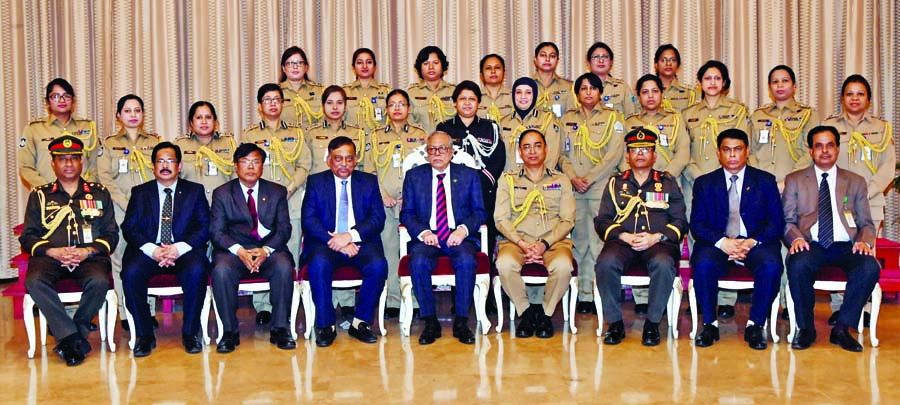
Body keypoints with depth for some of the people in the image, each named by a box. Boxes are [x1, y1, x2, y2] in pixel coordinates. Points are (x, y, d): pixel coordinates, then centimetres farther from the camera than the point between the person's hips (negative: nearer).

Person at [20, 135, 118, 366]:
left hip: (89, 257, -1)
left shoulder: (99, 193, 18)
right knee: (34, 281, -33)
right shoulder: (39, 195, 18)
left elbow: (111, 234, 11)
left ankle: (68, 338, -17)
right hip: (50, 257, 1)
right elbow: (27, 237, 10)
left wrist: (88, 252, -8)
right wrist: (53, 251, -10)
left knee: (99, 281, -35)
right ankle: (72, 337, -27)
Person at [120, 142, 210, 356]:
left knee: (197, 270, -33)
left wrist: (179, 249, -15)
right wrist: (152, 250, -15)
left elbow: (204, 228, 3)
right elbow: (129, 228, 5)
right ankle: (145, 336, -17)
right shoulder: (140, 192, 16)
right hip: (148, 250, 1)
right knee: (131, 272, -30)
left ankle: (190, 333, -18)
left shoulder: (195, 191, 13)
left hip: (184, 250, -1)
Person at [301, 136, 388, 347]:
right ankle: (325, 326, -17)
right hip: (325, 243, -1)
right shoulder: (316, 182, 10)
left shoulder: (369, 181, 13)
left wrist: (350, 236, -16)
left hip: (361, 242, 1)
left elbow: (377, 219, 1)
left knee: (378, 265, -29)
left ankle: (360, 323, -11)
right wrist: (334, 241, -16)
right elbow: (309, 220, -1)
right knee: (319, 264, -33)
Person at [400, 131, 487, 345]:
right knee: (418, 262, -32)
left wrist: (463, 229, -12)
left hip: (459, 238, 0)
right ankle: (430, 322, -19)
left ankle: (461, 322, -21)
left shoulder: (469, 175, 13)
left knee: (466, 260, -33)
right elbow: (407, 213, 9)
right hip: (427, 237, 0)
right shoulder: (414, 176, 14)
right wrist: (422, 232, -11)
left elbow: (479, 212, 8)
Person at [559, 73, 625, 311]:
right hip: (574, 188, 3)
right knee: (579, 240, 2)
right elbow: (563, 153, 12)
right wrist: (572, 177, -5)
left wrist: (590, 178, -10)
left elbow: (615, 154, -3)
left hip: (601, 187, -3)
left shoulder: (612, 118, 6)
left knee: (598, 240, -8)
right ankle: (584, 293, 6)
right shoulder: (568, 119, 16)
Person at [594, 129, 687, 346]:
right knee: (606, 263, -33)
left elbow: (680, 222, 10)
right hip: (622, 241, 1)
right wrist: (624, 236, -7)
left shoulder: (668, 183, 18)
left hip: (658, 242, -1)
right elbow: (601, 221, 11)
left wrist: (656, 237, -8)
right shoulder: (615, 183, 19)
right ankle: (615, 322, -16)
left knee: (663, 264, -36)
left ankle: (652, 323, -18)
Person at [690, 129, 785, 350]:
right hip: (717, 243, 0)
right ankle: (710, 324, -13)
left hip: (756, 243, 0)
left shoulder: (766, 181, 10)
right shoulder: (704, 183, 10)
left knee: (772, 267, -32)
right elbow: (697, 224, 2)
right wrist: (722, 242, -18)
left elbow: (777, 222, 3)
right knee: (703, 265, -32)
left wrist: (753, 241, -17)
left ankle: (755, 325, -14)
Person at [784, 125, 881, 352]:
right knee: (797, 265, -36)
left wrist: (865, 241, -7)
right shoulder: (795, 181, 16)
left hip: (846, 246, 1)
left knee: (870, 268, -31)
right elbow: (787, 220, 9)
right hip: (811, 245, -1)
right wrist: (796, 238, -14)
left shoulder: (856, 182, 20)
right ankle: (806, 328, -14)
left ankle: (842, 328, -16)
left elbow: (867, 223, 16)